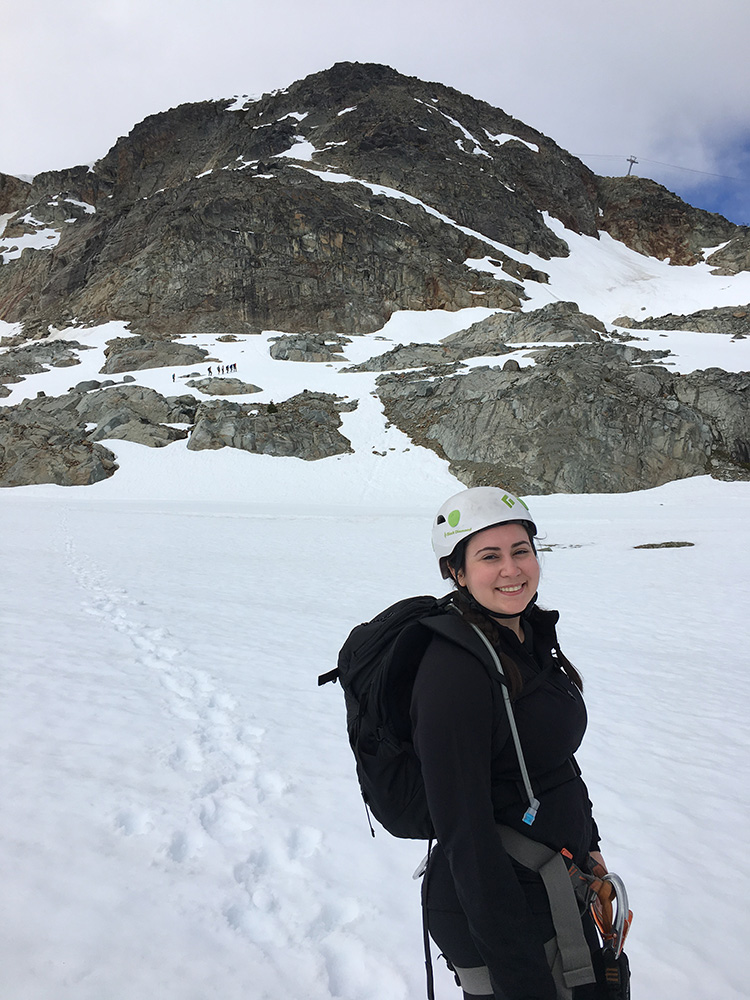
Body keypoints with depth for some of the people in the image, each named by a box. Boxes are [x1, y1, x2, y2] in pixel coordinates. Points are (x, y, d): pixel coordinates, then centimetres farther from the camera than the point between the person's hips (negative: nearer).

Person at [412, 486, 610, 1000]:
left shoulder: (532, 635, 0)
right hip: (494, 913, -8)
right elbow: (465, 834, -26)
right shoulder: (455, 672, -28)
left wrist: (589, 844, 16)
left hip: (560, 889, 8)